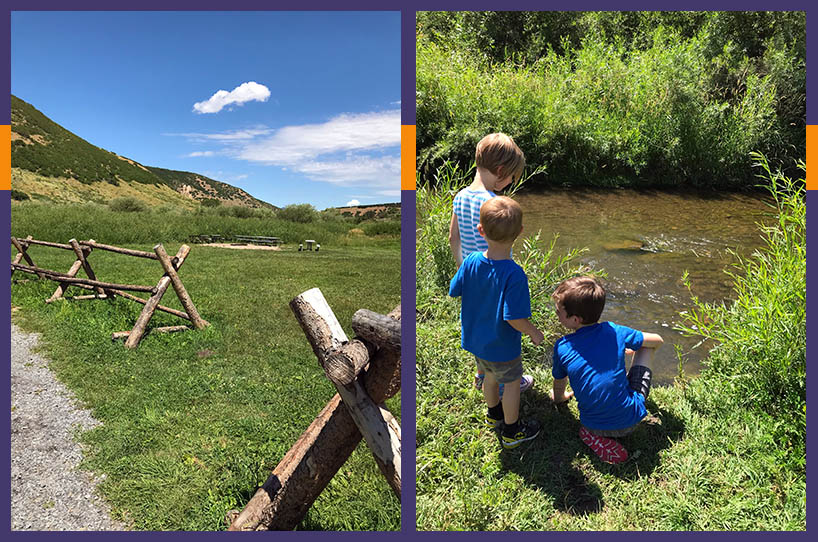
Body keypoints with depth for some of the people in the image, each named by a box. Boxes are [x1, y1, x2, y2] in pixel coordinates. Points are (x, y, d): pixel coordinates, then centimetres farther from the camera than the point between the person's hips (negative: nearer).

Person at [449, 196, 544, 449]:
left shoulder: (470, 262, -17)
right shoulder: (514, 274, -33)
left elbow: (454, 291, -3)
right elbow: (515, 318, -30)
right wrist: (534, 332, -11)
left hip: (475, 339, 6)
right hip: (502, 346, -5)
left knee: (490, 376, 29)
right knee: (511, 383, 19)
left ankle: (494, 414, 54)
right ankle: (511, 431, 39)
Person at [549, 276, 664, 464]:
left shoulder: (562, 347, -9)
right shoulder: (613, 331, -8)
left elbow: (559, 385, 8)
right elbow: (657, 341, 8)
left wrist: (560, 397, 32)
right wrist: (635, 351, 30)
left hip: (593, 425, 0)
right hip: (631, 421, 1)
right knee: (645, 347, 18)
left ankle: (597, 434, 8)